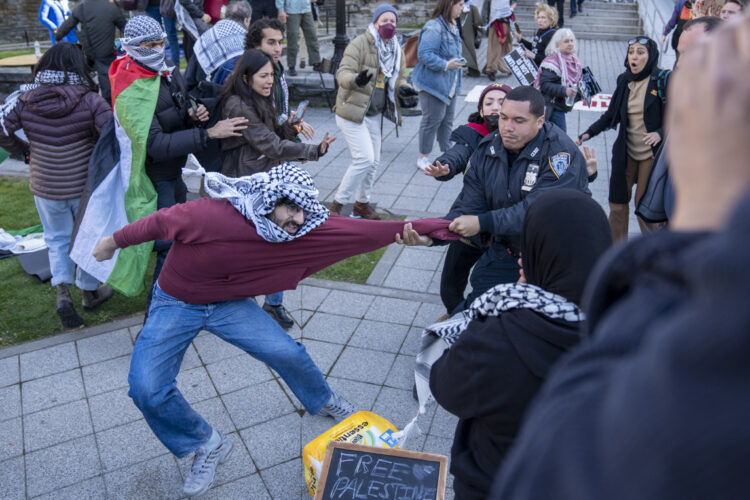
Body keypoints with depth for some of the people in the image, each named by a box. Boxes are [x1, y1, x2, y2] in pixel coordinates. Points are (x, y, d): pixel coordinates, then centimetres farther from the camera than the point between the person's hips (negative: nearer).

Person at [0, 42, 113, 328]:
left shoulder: (24, 101, -9)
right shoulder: (90, 101, -18)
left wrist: (24, 150, 12)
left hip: (45, 187, 2)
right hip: (86, 185, -2)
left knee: (57, 239, 21)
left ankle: (62, 291, 4)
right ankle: (90, 293, 32)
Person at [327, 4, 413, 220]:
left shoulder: (397, 50, 10)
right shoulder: (360, 44, -12)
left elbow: (399, 79, 17)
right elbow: (343, 73, -20)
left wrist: (404, 88, -7)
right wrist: (356, 80, -42)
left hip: (375, 114, 7)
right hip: (352, 111, -7)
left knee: (374, 161, 11)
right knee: (364, 158, -15)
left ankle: (361, 203, 30)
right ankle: (336, 204, -2)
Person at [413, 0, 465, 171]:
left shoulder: (452, 26, 11)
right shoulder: (434, 27, -21)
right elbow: (424, 54, -26)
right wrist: (446, 65, -29)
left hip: (449, 84, 9)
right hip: (433, 83, -9)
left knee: (447, 119, 15)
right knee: (432, 119, -2)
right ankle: (423, 158, 11)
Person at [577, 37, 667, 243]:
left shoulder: (663, 81, -9)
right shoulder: (624, 81, 6)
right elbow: (611, 116, 12)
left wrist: (660, 133, -26)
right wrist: (589, 133, 1)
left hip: (651, 154, -5)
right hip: (625, 153, 5)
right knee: (618, 202, 7)